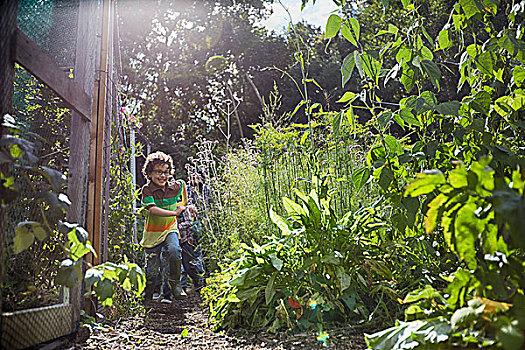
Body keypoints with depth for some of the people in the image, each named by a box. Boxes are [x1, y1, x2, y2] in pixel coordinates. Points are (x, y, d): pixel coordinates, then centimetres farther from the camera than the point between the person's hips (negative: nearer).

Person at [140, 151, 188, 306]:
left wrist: (184, 203, 21)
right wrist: (175, 212, -28)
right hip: (152, 232, -1)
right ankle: (147, 297, 30)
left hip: (170, 229, 1)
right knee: (153, 270, 3)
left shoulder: (175, 186, -7)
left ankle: (175, 282, -8)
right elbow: (153, 209, -30)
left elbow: (183, 183, 18)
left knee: (174, 250, -31)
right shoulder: (147, 190, -16)